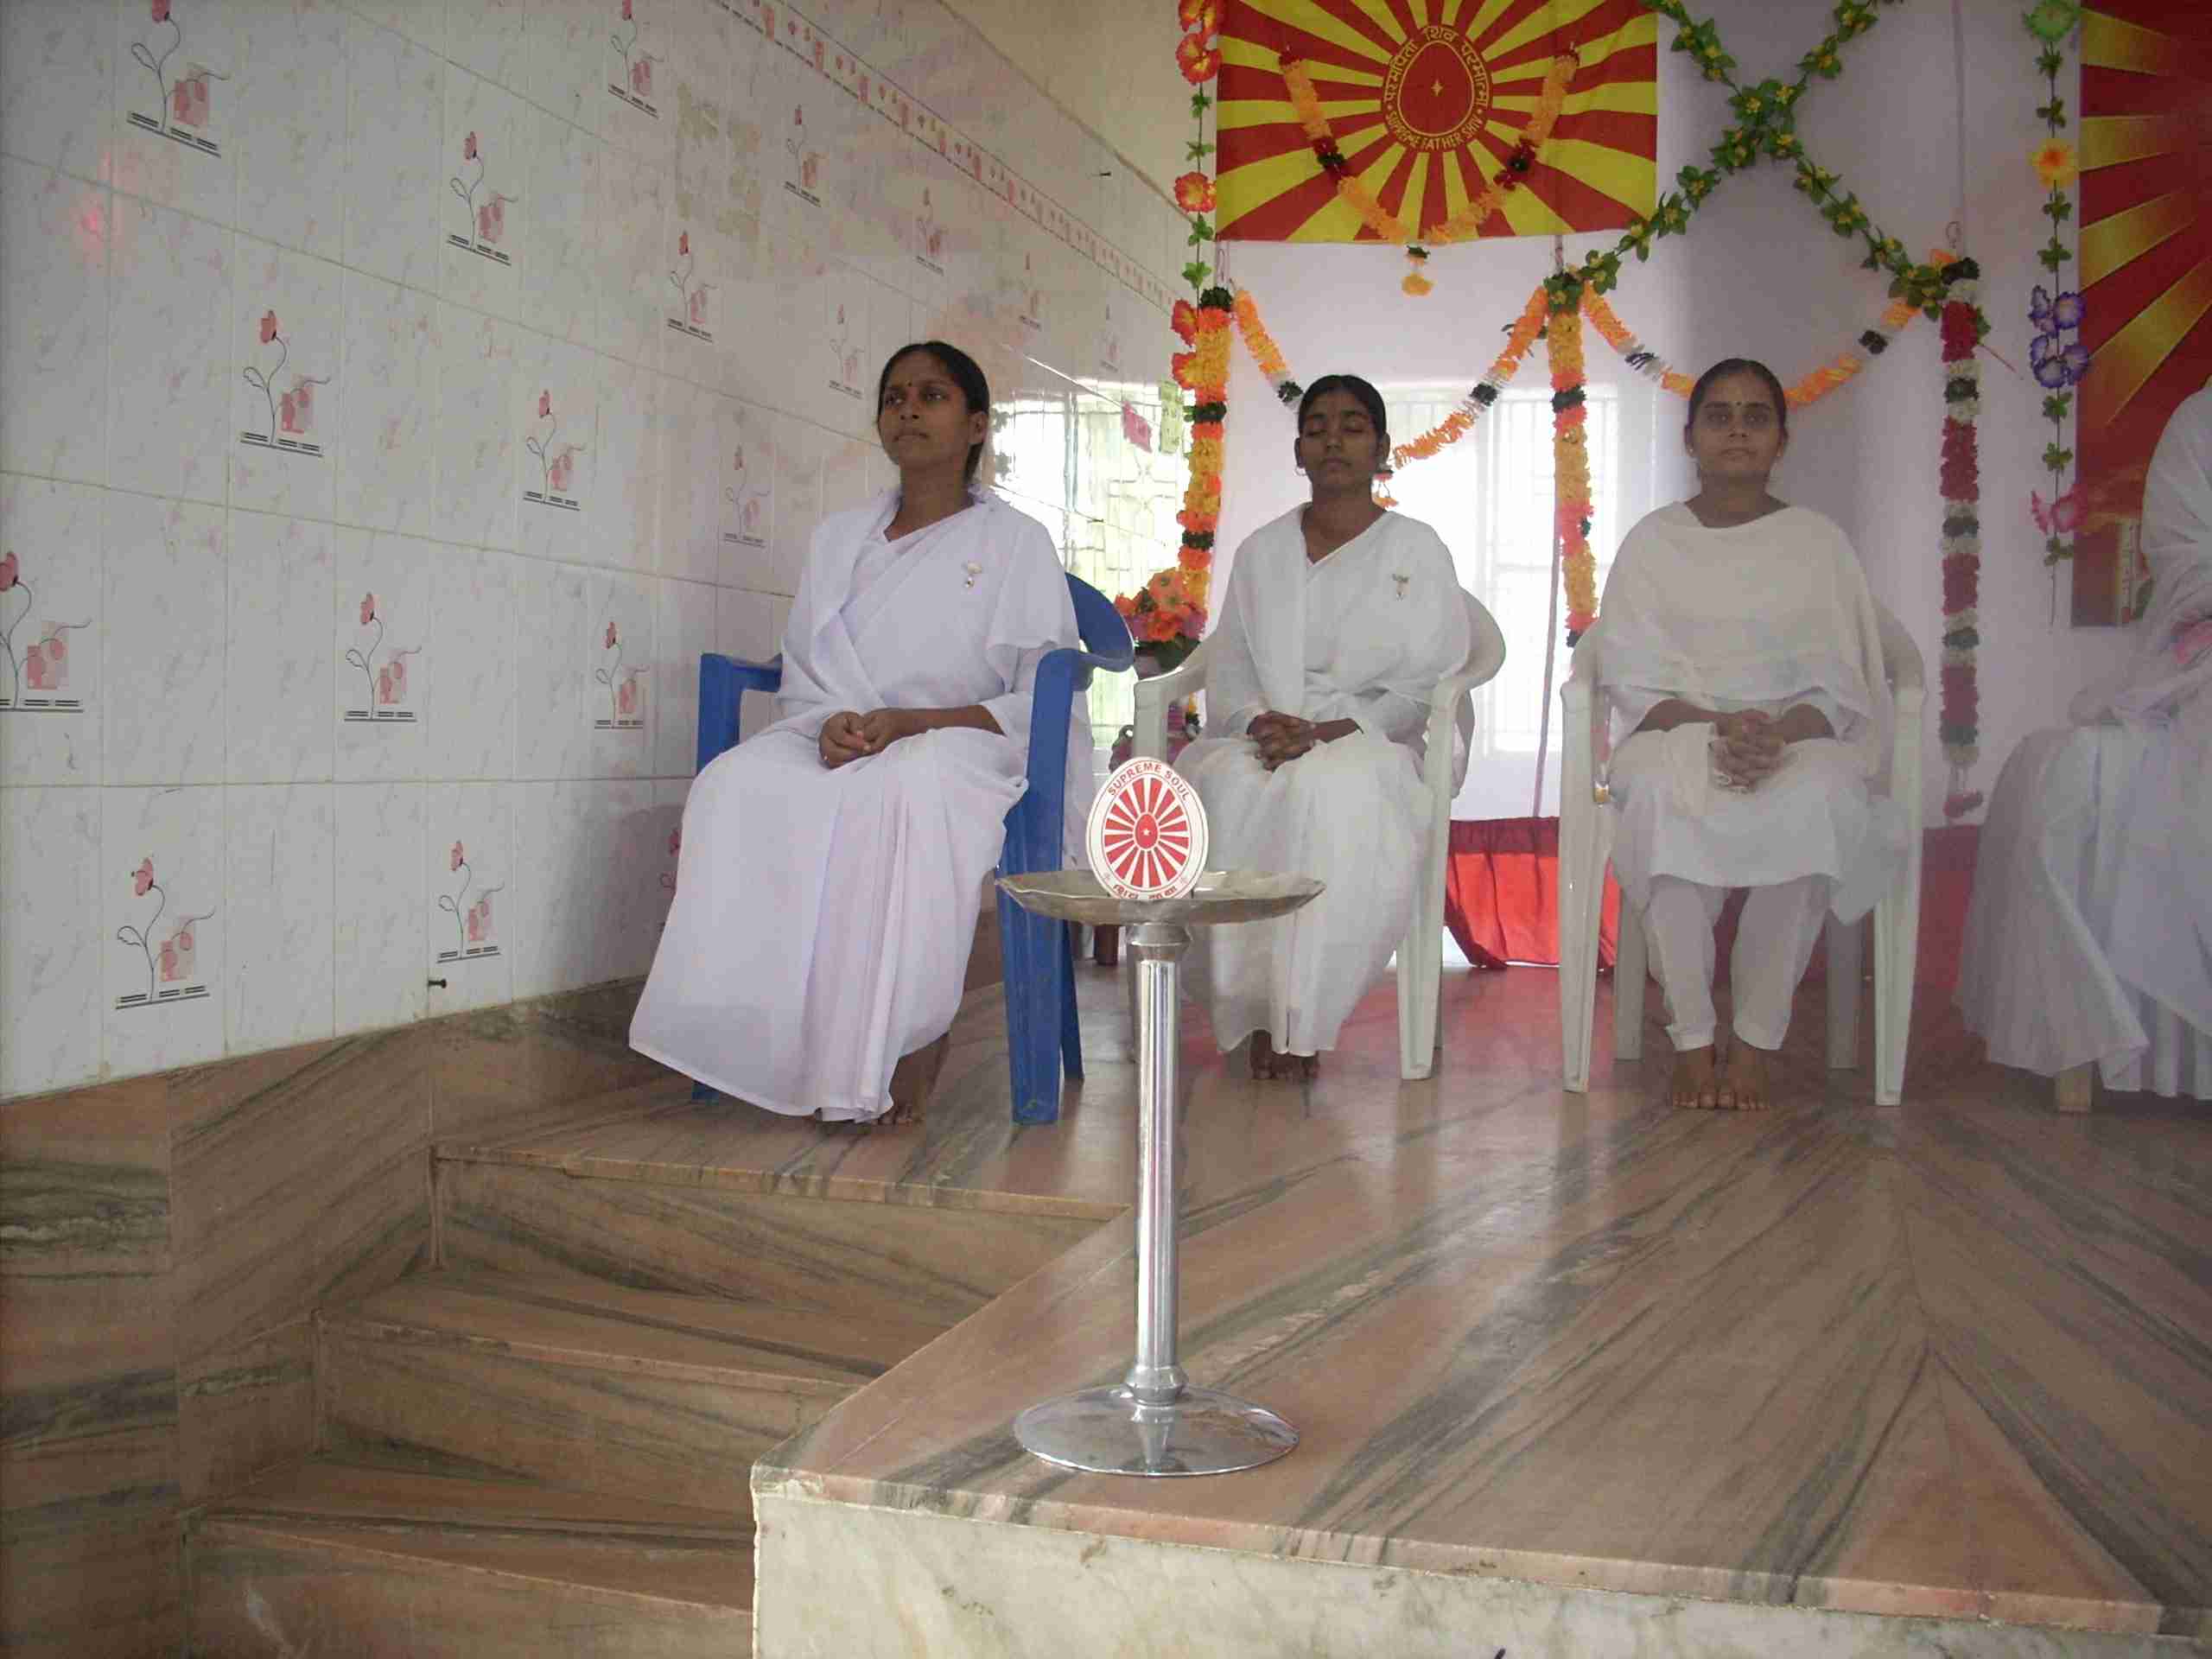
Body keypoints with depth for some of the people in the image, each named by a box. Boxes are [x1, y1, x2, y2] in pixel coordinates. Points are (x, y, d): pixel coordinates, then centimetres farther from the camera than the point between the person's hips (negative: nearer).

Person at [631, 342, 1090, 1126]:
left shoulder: (1017, 541, 8)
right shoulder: (838, 537, 21)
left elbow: (1044, 702, -1)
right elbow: (800, 680, 17)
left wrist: (909, 722, -15)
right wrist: (833, 725, -9)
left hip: (963, 746, -4)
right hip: (836, 744, 4)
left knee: (905, 791, -40)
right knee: (738, 787, -30)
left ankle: (911, 1032, -28)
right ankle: (784, 1036, -30)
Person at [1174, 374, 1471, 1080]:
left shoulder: (1415, 549, 10)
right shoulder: (1261, 551, 21)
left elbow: (1428, 684, 1)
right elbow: (1227, 668, 14)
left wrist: (1327, 731, -15)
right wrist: (1264, 721, -10)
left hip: (1370, 745, -3)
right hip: (1259, 740, 3)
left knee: (1332, 790, -39)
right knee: (1226, 784, -34)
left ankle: (1301, 1021, -29)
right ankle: (1257, 1012, -27)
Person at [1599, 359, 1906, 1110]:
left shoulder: (1818, 541, 11)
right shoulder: (1653, 541, 11)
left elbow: (1841, 686, 3)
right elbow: (1633, 681, 2)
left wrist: (1777, 732, -19)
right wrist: (1718, 725, -17)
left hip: (1799, 736, 0)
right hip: (1676, 732, 0)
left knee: (1816, 798, -36)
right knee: (1660, 792, -37)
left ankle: (1755, 1045, -27)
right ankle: (1691, 1042, -30)